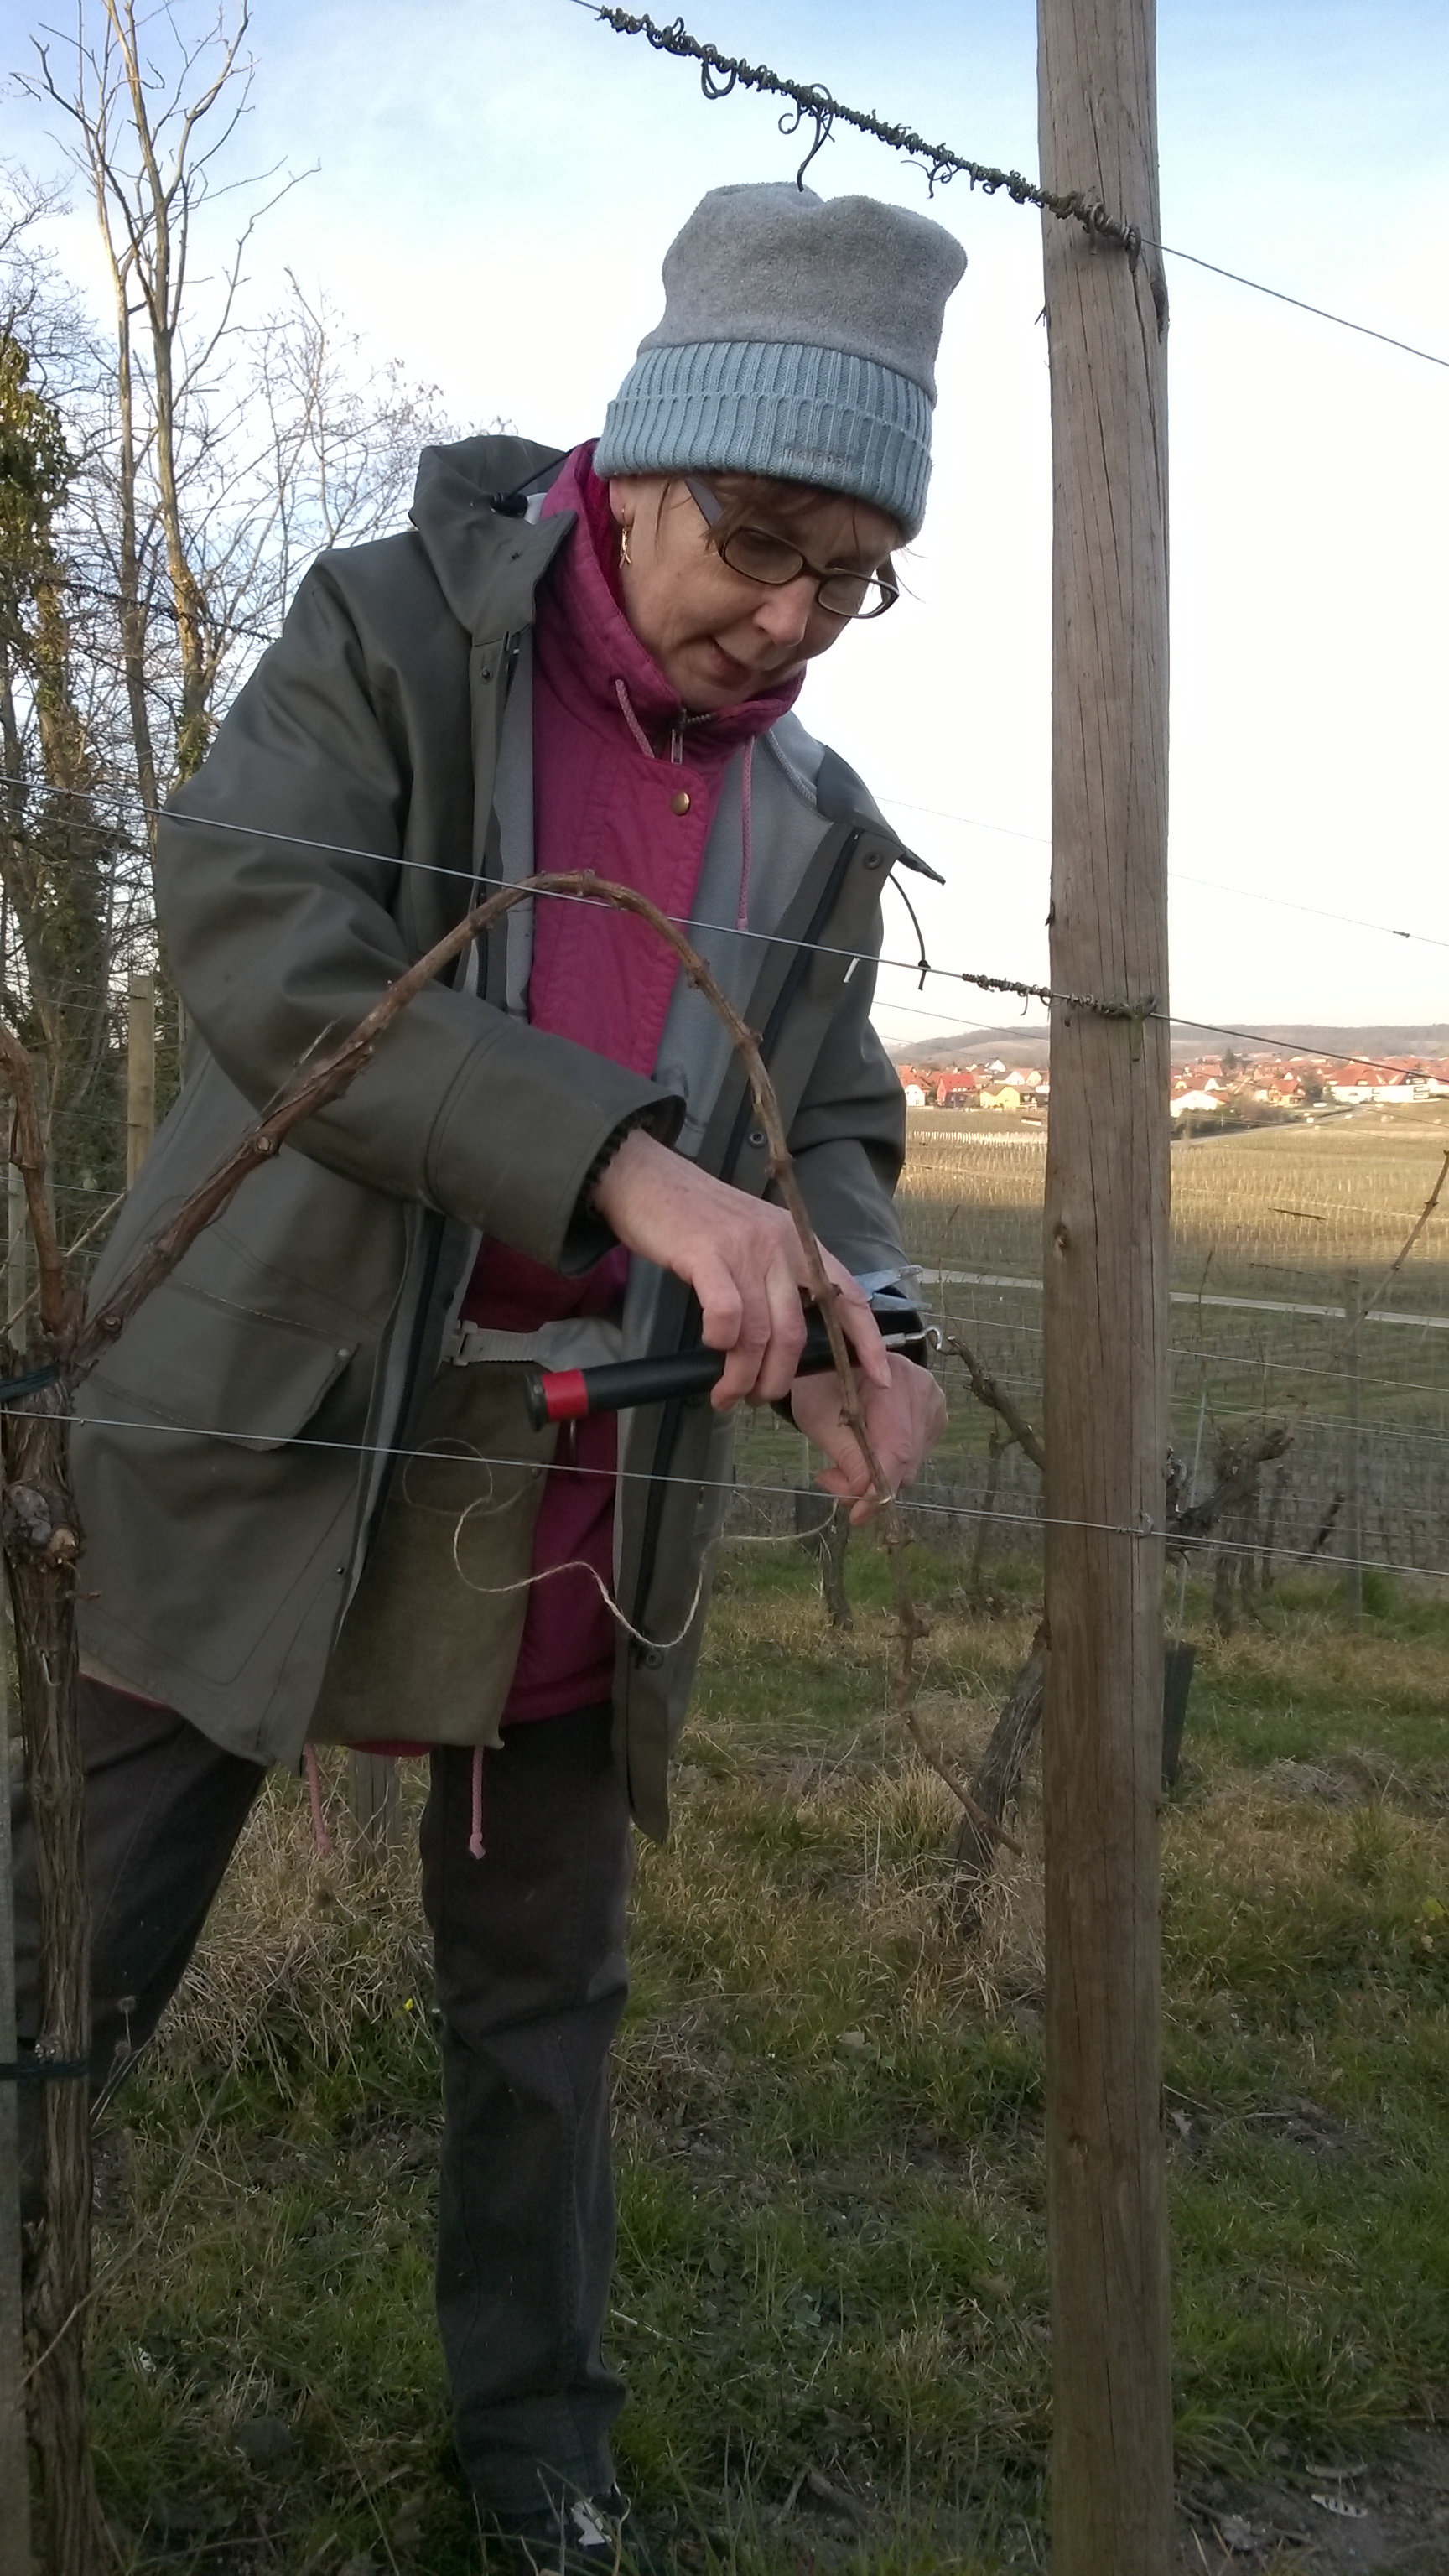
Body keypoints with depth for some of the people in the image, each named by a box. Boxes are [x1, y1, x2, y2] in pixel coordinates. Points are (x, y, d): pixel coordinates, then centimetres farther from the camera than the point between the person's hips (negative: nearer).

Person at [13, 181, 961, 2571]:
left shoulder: (817, 825, 5)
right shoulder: (387, 631, -8)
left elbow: (832, 1135, 10)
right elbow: (257, 946, -22)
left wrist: (851, 1312, -15)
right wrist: (630, 1166, -33)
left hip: (580, 1514, 4)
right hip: (271, 1450, -3)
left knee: (543, 2007, 17)